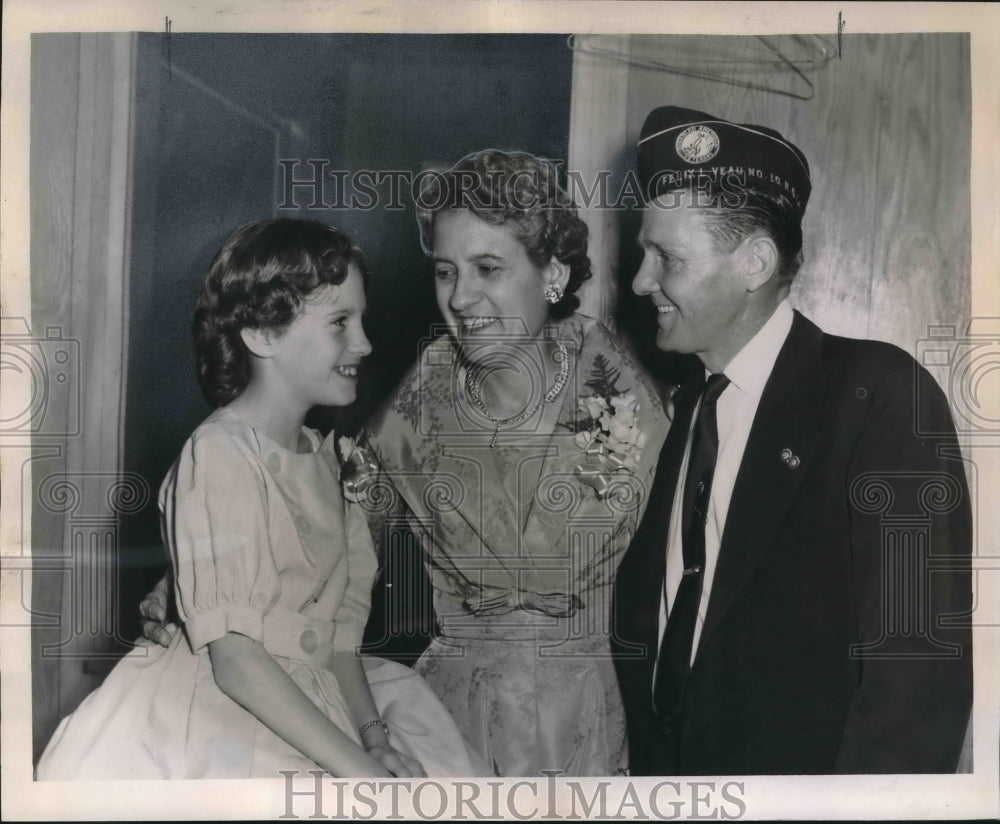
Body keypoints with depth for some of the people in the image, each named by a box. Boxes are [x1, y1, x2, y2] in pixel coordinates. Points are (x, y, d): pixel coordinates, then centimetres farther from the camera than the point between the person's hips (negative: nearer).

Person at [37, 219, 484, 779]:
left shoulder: (325, 456, 10)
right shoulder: (220, 455, -15)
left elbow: (338, 624, 6)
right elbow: (236, 658, -21)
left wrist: (370, 731, -8)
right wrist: (363, 772, -23)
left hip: (304, 703, 7)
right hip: (218, 715, -7)